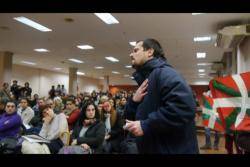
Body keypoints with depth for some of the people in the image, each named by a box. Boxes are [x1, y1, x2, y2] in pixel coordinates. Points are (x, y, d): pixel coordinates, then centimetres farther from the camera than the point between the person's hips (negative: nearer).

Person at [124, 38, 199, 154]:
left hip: (174, 149, -9)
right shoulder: (143, 80, 13)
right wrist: (134, 101, -5)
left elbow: (184, 108, -33)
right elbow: (129, 116, 16)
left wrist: (145, 125, -25)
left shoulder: (163, 73, -16)